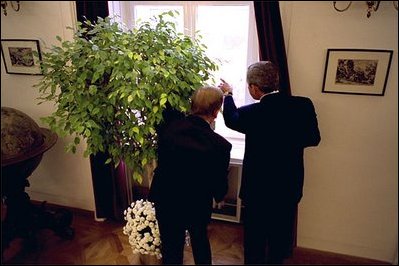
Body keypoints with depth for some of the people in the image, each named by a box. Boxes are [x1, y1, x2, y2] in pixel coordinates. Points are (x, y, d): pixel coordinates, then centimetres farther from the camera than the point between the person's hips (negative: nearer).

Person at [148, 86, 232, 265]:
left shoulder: (168, 127, -20)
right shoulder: (221, 145, -24)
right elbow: (219, 182, -10)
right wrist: (219, 196, 11)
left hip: (166, 202, 1)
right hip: (198, 207, -1)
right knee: (200, 241, 29)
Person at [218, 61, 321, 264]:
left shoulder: (252, 113, -21)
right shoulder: (303, 105, -11)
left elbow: (231, 119, 2)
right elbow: (313, 139, 3)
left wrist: (228, 94, 19)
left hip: (259, 188, -4)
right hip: (290, 187, 4)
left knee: (255, 240, 16)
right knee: (281, 236, 24)